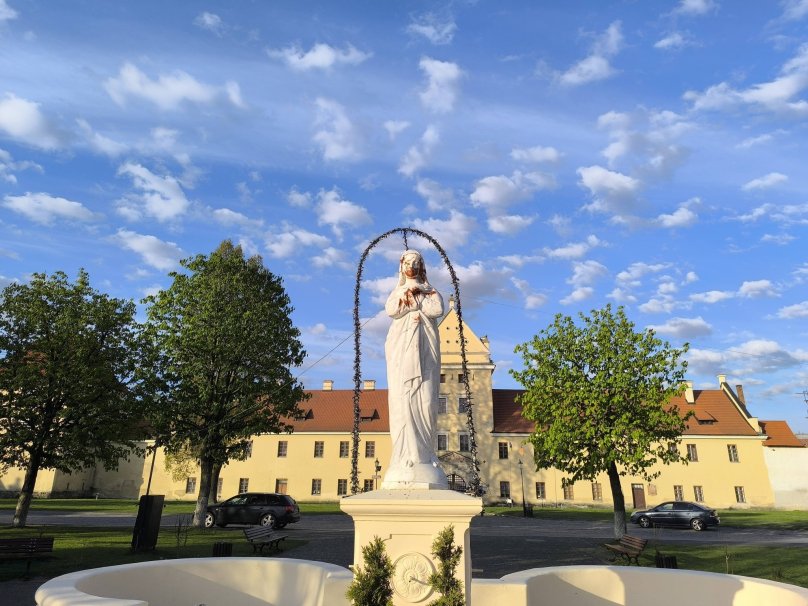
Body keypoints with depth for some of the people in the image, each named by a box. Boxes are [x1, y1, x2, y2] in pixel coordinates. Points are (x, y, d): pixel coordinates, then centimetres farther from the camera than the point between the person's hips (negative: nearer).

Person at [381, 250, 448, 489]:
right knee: (402, 400, -12)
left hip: (424, 349, 0)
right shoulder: (397, 290, 22)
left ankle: (422, 457, -9)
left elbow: (437, 310, -3)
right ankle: (406, 457, -15)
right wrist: (406, 290, -1)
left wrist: (414, 297, 1)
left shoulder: (430, 290, 20)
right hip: (401, 348, 0)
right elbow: (391, 310, -1)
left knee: (425, 399, -10)